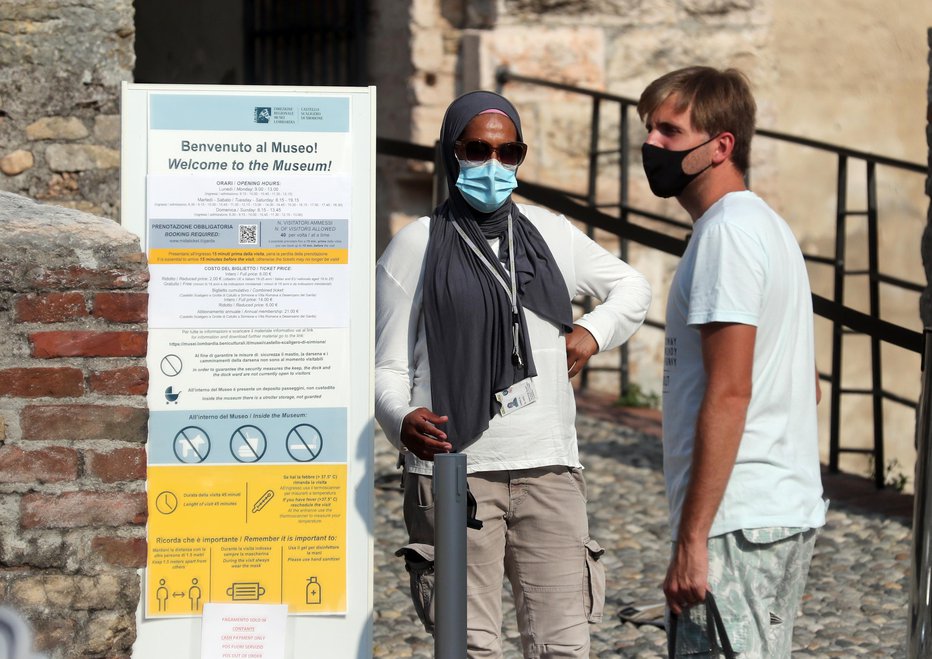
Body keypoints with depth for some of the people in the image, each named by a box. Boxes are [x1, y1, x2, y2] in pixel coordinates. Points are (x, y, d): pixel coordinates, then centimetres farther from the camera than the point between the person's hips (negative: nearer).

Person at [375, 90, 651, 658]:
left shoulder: (552, 235, 15)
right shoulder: (415, 247, 5)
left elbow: (633, 286, 32)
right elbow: (389, 366, 2)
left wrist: (594, 331, 11)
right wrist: (404, 421, -20)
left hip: (548, 467, 3)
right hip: (453, 470, -3)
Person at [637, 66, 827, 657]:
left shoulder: (727, 232, -13)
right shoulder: (768, 226, 18)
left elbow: (728, 394, -19)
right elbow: (807, 388, 23)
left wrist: (692, 539, -20)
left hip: (737, 521, -10)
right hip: (790, 512, 10)